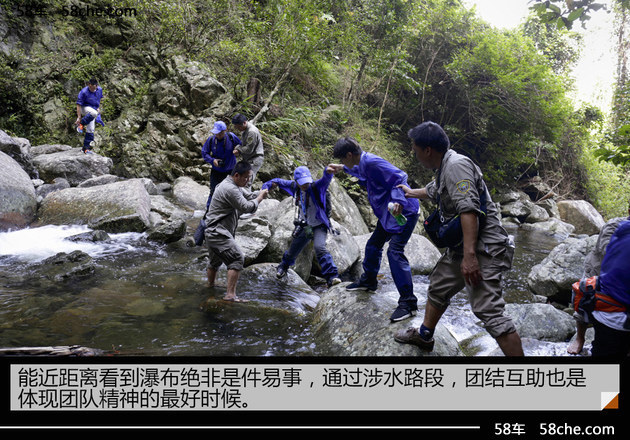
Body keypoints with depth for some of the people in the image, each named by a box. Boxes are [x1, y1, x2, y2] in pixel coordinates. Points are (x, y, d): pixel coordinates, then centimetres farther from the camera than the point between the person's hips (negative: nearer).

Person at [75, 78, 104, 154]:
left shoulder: (100, 90, -2)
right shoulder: (84, 92, -19)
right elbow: (79, 105, -18)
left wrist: (98, 108, 11)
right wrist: (79, 117, -20)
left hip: (94, 110, 5)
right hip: (84, 108, -5)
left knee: (90, 130, -2)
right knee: (93, 113, -40)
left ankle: (86, 148, 4)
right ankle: (81, 124, -18)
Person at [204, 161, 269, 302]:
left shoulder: (234, 185, 14)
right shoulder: (229, 189, -20)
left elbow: (248, 195, 19)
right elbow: (247, 207, -21)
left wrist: (260, 192, 2)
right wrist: (260, 197, -7)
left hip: (213, 231, 11)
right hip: (218, 232, -11)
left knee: (215, 260, 25)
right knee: (237, 258, -16)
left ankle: (210, 286, 44)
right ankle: (230, 294, -18)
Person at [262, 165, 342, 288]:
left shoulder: (316, 186, -23)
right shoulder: (295, 187, -8)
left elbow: (325, 180, -45)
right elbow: (279, 182, 8)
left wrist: (328, 171, -67)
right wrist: (267, 185, -8)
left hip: (319, 226, -5)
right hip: (304, 226, 5)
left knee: (319, 247, -30)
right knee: (293, 249, 19)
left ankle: (331, 277, -29)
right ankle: (284, 266, 51)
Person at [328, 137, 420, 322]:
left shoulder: (372, 162, -23)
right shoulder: (363, 163, 8)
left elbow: (399, 177, -29)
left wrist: (398, 201, -41)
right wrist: (343, 168, 39)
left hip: (403, 211, -11)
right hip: (387, 213, 11)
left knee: (395, 252, -18)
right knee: (373, 245, 20)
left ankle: (408, 303, -13)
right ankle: (368, 281, 43)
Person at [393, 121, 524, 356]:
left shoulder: (456, 165, -16)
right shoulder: (444, 168, 17)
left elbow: (468, 210, -28)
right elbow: (432, 190, 41)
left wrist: (469, 255, -33)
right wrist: (411, 192, 60)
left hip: (482, 250, -11)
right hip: (460, 248, 11)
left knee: (488, 311, -16)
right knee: (438, 288, 22)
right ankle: (424, 336, 41)